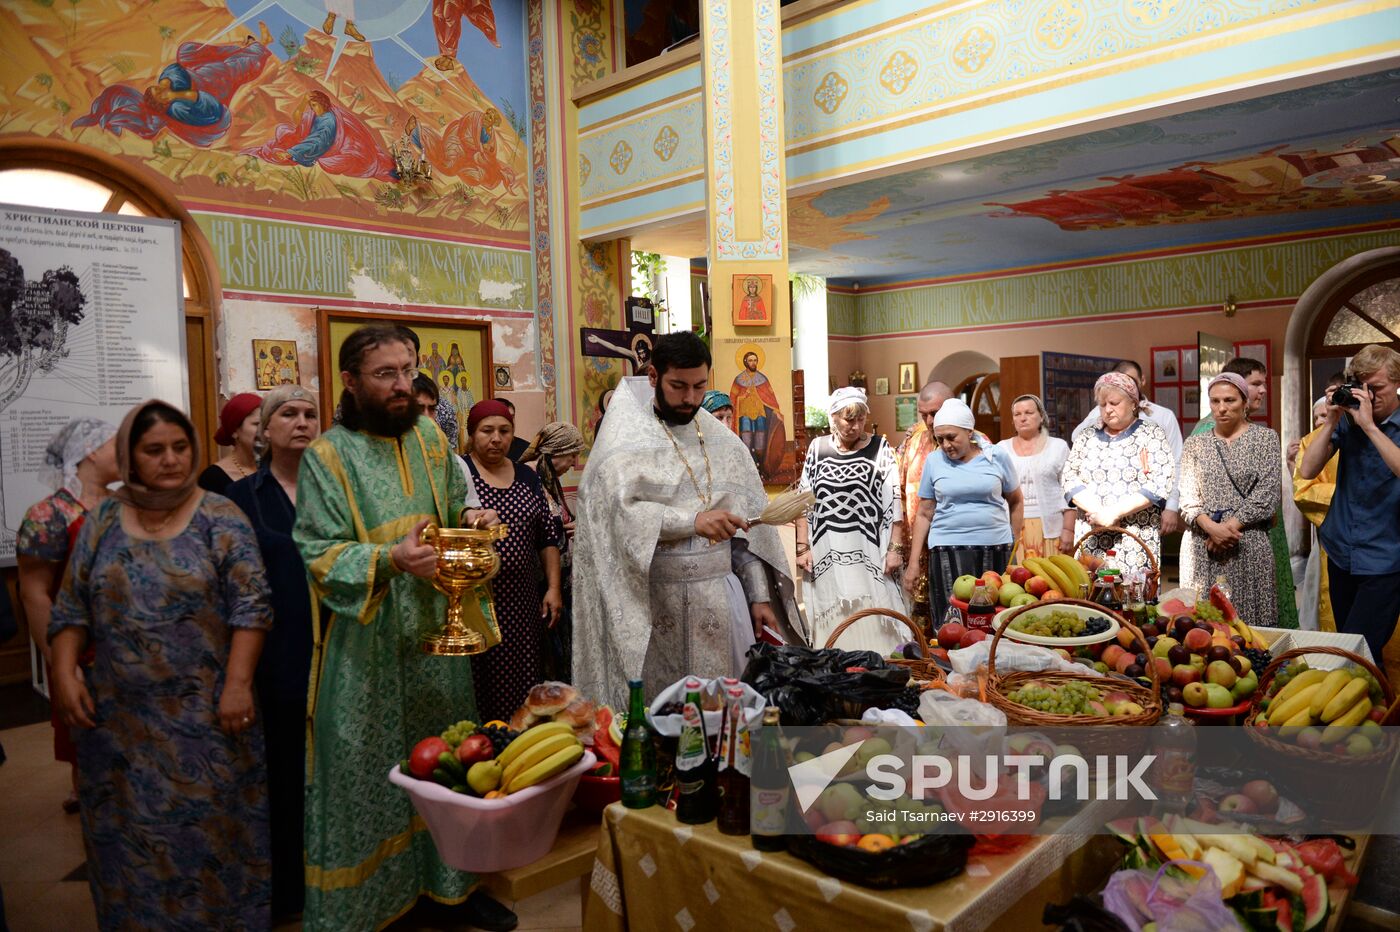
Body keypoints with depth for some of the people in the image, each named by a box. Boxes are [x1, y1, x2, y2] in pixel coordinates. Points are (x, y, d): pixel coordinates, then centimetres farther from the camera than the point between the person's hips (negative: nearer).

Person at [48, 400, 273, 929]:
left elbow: (249, 607, -9)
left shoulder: (221, 518, -4)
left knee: (208, 825, 5)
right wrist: (64, 673, -4)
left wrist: (238, 683, -16)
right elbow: (71, 609, 9)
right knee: (129, 834, 13)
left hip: (205, 713, -3)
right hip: (119, 716, 3)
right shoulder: (102, 522, 6)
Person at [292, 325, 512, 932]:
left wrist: (470, 515, -5)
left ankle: (452, 882, 33)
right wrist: (389, 559, -29)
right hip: (367, 648, -5)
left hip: (436, 634, 5)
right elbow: (318, 553, -14)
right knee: (367, 774, 4)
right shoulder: (327, 456, -10)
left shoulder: (431, 438, 6)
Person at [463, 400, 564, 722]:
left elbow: (548, 536, 14)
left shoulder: (527, 476, 12)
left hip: (522, 599, 4)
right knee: (477, 684, -2)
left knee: (522, 684, 6)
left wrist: (554, 587, 9)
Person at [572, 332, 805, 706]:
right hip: (654, 604, -4)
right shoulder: (626, 439, -3)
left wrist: (760, 596, 4)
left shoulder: (723, 441, 10)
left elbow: (747, 528, 9)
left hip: (722, 600, 4)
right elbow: (622, 510, -18)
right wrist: (694, 520, -27)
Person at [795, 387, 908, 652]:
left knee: (873, 623, -2)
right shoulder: (817, 449, 8)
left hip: (870, 553, -2)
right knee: (832, 623, 5)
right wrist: (802, 547, 3)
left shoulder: (879, 448, 3)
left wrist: (895, 548, -6)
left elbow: (894, 502, 1)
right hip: (826, 555, 2)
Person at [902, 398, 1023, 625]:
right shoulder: (934, 461, 3)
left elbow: (1016, 501, 16)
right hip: (948, 548, -1)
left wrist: (1015, 542, 11)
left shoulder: (997, 457, 3)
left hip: (996, 547, 1)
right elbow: (924, 514, 7)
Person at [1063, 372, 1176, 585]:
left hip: (1138, 538, -3)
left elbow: (1162, 481, -7)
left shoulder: (1152, 433, 4)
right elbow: (1070, 477, 5)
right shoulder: (1086, 436, 14)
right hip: (1090, 538, 3)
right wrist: (1097, 511, -12)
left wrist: (1113, 512, -14)